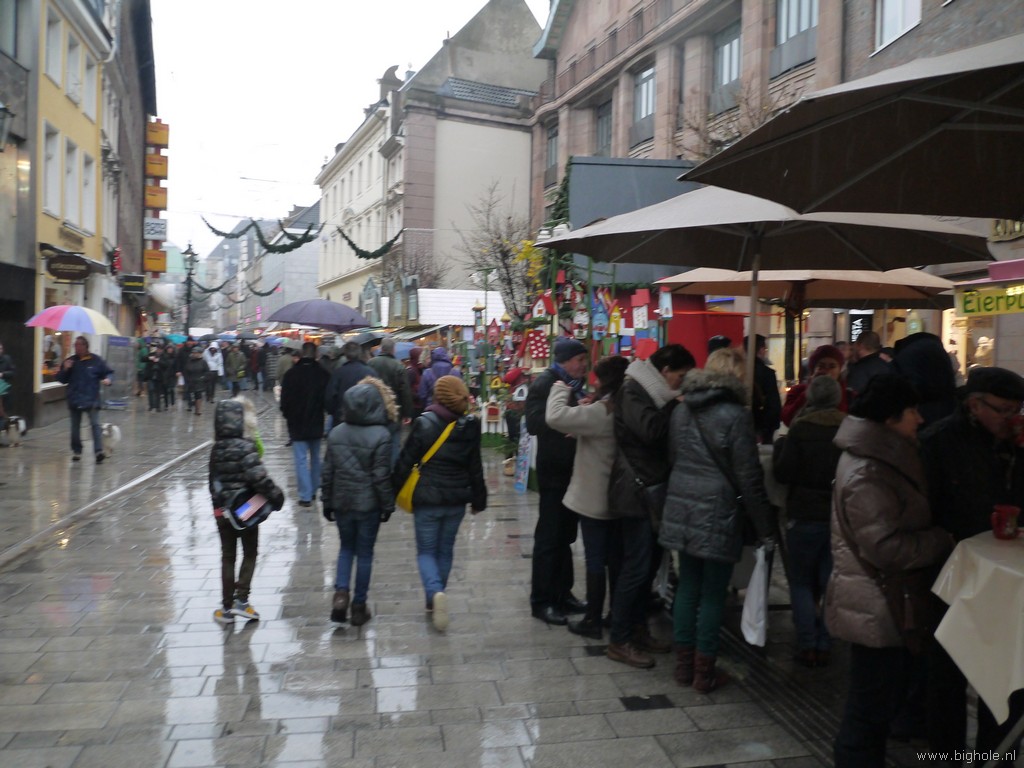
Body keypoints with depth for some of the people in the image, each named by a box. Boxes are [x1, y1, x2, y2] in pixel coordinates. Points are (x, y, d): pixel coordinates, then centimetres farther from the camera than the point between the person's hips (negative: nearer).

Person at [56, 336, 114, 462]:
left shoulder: (96, 360, 1)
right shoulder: (70, 361, 9)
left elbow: (108, 372, 7)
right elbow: (61, 379, 10)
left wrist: (107, 379, -15)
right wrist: (65, 369, -9)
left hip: (91, 399, -4)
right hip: (74, 399, 4)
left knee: (95, 424, -13)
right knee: (75, 427, 11)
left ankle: (99, 451, -18)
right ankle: (76, 451, 22)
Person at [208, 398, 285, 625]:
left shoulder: (216, 449, 2)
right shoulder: (246, 448, -18)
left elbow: (213, 480, 11)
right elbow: (259, 477, -24)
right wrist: (277, 496, -13)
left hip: (222, 510, 5)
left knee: (227, 557, 13)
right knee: (250, 554, 12)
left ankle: (227, 607, 18)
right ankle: (241, 600, 7)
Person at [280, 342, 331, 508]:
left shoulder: (291, 374, -11)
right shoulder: (323, 374, -6)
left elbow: (285, 399, -7)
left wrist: (287, 415, 11)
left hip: (297, 424, -3)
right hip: (316, 424, 3)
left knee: (301, 459, -2)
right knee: (315, 457, 17)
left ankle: (305, 496, -5)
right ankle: (313, 491, 25)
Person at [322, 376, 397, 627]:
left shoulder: (336, 433, -2)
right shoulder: (381, 435, -15)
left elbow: (327, 472, 3)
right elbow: (381, 476, -14)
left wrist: (327, 502, 13)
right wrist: (388, 505, -3)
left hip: (341, 502, 3)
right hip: (368, 504, -3)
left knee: (346, 548, 21)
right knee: (364, 553, 10)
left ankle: (341, 593, 2)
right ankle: (359, 606, 18)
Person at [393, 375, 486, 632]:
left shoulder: (424, 423, -12)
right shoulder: (470, 426, -4)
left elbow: (406, 460, -9)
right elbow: (475, 467, 3)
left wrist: (394, 489, 3)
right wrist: (479, 498, 13)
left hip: (427, 499, -3)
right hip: (457, 500, 3)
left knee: (426, 551, 7)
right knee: (445, 551, 17)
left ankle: (435, 593, -18)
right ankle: (434, 601, 26)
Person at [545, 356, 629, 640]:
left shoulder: (601, 412, -21)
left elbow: (556, 417, -29)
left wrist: (560, 389, -12)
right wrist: (585, 407, 1)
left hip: (594, 498, -7)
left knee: (595, 559, 1)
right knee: (615, 558, 15)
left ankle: (593, 621, 10)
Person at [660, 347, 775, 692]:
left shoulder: (681, 410, 7)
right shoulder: (735, 415, -13)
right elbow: (749, 478, -11)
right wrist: (765, 525, -3)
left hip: (682, 508, 6)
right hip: (718, 514, -6)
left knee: (687, 586, 14)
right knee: (713, 594, 5)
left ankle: (684, 664, 24)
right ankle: (704, 672, 16)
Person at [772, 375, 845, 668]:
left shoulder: (800, 429, -14)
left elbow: (784, 473, -13)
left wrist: (780, 446, 1)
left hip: (805, 515, -3)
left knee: (801, 582, 9)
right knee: (829, 584, 13)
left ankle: (807, 646, 5)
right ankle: (824, 646, 14)